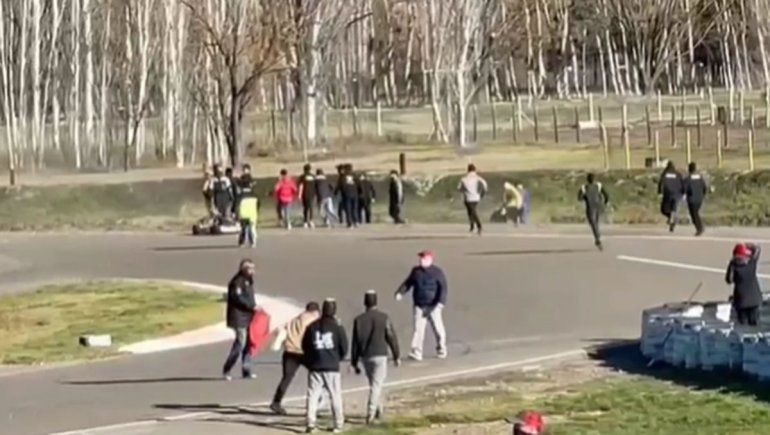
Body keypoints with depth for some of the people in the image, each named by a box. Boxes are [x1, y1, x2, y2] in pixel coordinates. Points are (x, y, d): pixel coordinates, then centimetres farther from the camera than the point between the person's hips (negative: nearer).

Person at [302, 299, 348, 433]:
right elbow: (344, 348, -2)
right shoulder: (337, 328, -6)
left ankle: (311, 423, -6)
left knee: (313, 395, 3)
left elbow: (304, 346, 7)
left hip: (314, 367, 1)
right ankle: (338, 424, 9)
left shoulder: (312, 327, 1)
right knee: (336, 396, 7)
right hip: (332, 367, -1)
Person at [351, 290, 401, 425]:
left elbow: (355, 342, -1)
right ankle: (370, 414, -15)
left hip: (365, 357, 3)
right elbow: (391, 338, -6)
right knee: (376, 385, -2)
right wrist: (397, 356, 4)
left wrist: (354, 363, 6)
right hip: (380, 356, -3)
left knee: (375, 384, 21)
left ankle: (378, 410, 29)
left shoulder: (359, 320, -3)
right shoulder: (384, 318, -8)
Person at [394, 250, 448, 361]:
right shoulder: (416, 271, 7)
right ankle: (416, 353, -12)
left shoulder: (437, 272, -5)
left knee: (438, 329, 6)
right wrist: (400, 292, -5)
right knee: (418, 328, -8)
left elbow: (443, 288, -9)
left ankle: (441, 349, 27)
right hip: (419, 306, 2)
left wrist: (441, 302, -22)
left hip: (433, 307, -2)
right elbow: (407, 283, 12)